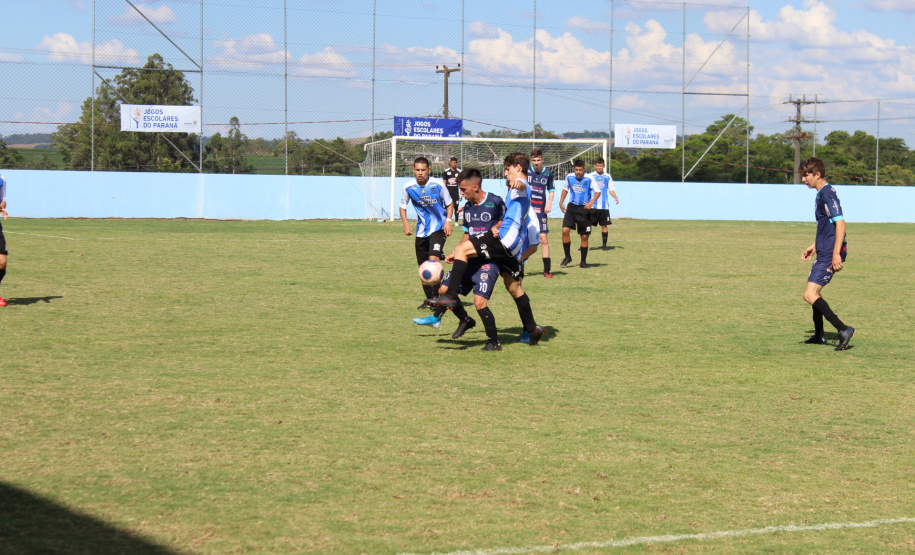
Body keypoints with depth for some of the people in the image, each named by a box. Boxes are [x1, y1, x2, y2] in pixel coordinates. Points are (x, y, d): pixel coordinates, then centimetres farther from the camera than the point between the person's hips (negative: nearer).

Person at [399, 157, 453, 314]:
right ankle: (429, 299, 22)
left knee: (433, 259, -23)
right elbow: (403, 206, 9)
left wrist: (448, 220, -11)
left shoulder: (438, 185, -11)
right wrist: (405, 222, -8)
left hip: (438, 228, -4)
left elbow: (449, 203, 3)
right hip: (421, 230, 4)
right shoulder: (408, 187, -6)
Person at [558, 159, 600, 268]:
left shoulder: (589, 179, -10)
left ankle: (583, 261, 17)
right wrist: (561, 202, 10)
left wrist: (591, 202, -23)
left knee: (584, 236, 2)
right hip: (572, 207, 2)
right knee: (565, 230, -14)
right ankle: (567, 257, 3)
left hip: (584, 209, -2)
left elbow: (597, 192, -7)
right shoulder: (569, 177, 1)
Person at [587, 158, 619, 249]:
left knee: (604, 225, 3)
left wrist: (615, 197, -6)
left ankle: (604, 244, 12)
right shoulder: (590, 176, 2)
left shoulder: (607, 177, 8)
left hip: (604, 206, 2)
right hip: (593, 206, -2)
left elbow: (611, 189, 12)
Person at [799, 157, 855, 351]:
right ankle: (819, 336, 32)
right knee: (814, 292, 22)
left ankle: (843, 329, -20)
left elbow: (840, 223, -23)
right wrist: (815, 246, 31)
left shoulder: (827, 194, -16)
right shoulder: (821, 194, 15)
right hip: (824, 252, 11)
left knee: (810, 295, -16)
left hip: (830, 254, -11)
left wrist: (836, 254, -27)